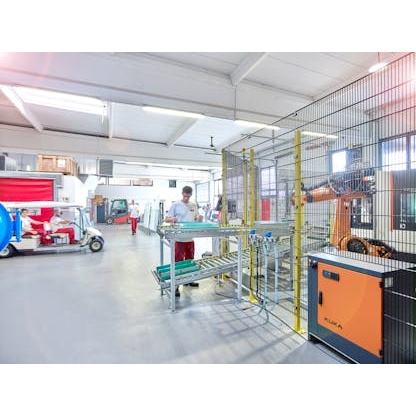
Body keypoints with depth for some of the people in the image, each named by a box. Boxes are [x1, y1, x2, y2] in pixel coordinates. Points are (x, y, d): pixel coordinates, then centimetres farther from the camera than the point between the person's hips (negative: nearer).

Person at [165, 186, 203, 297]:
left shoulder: (194, 205, 9)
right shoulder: (175, 205, -5)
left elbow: (196, 219, 15)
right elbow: (166, 219, -5)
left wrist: (199, 218, -8)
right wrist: (172, 219, -27)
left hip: (190, 238, 5)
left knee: (189, 260, 18)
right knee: (178, 262, -2)